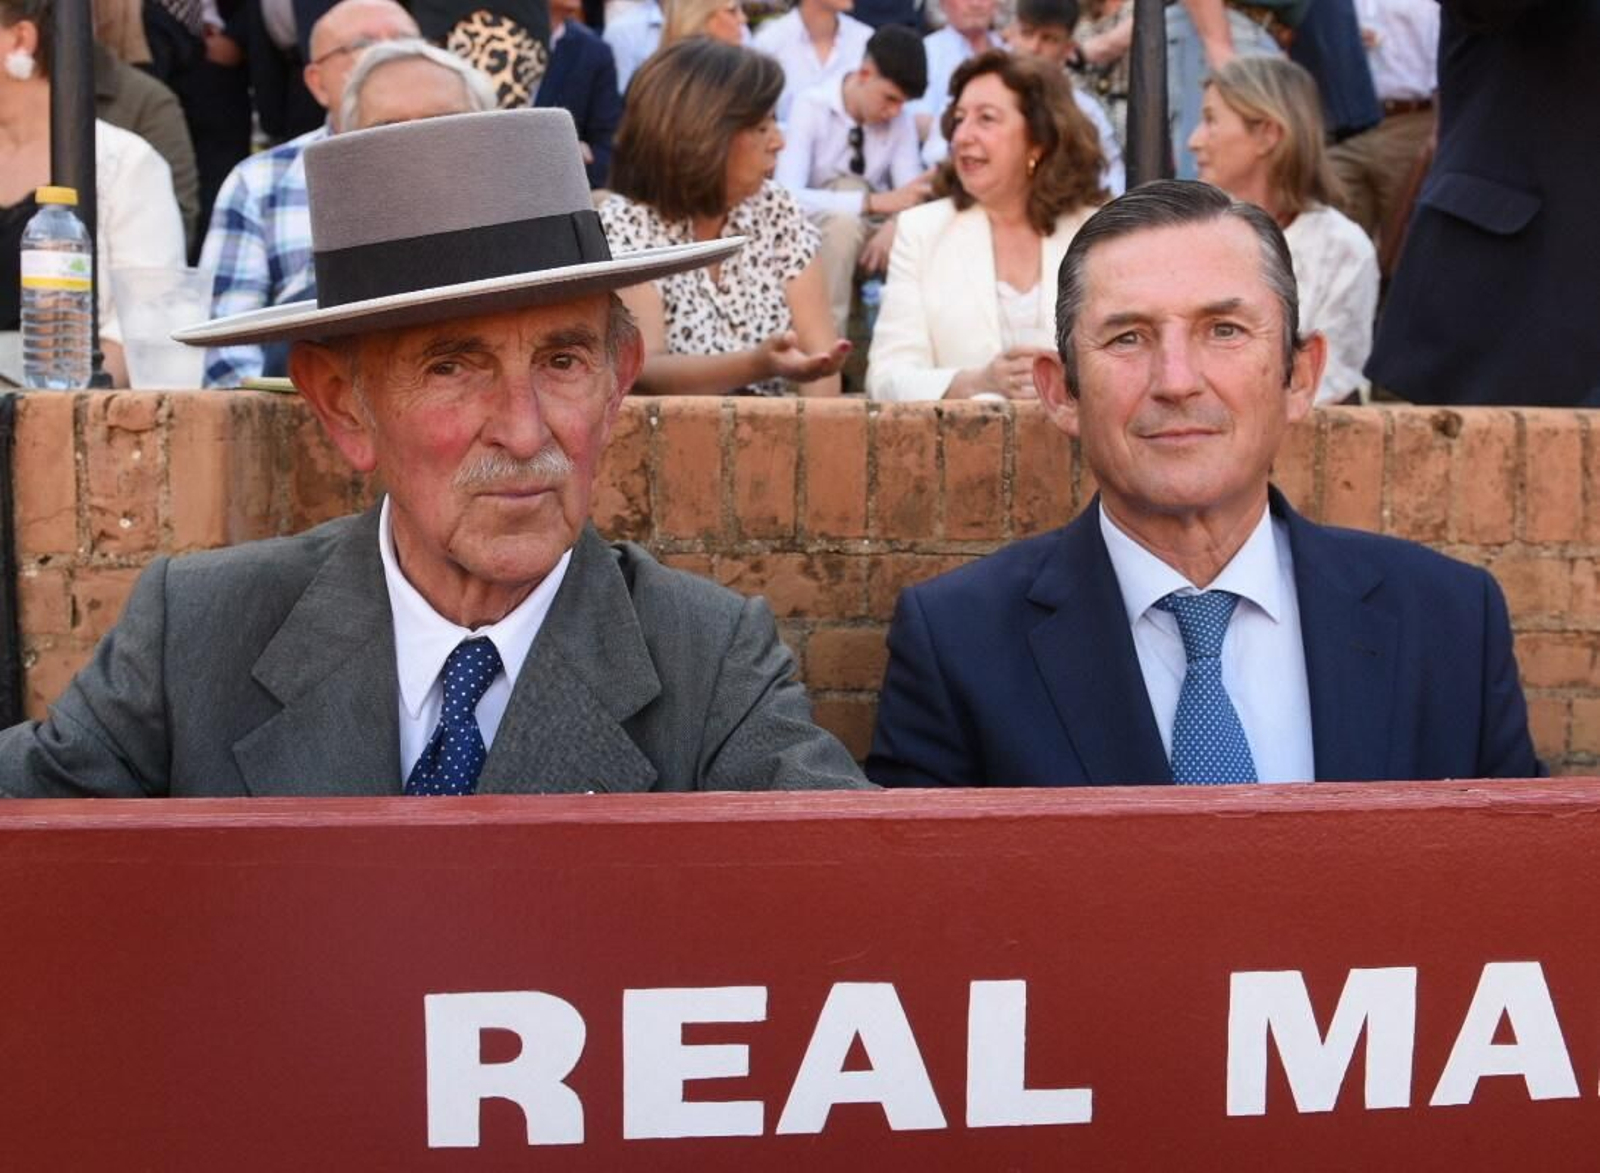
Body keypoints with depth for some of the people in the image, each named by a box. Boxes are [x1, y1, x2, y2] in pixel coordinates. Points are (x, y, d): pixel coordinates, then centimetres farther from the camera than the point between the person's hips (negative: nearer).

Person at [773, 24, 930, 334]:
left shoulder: (901, 118, -8)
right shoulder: (812, 108, -19)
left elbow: (911, 192, -10)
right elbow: (786, 197, -31)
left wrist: (896, 221, -36)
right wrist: (875, 202, -42)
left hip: (870, 234, 3)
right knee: (843, 220, -36)